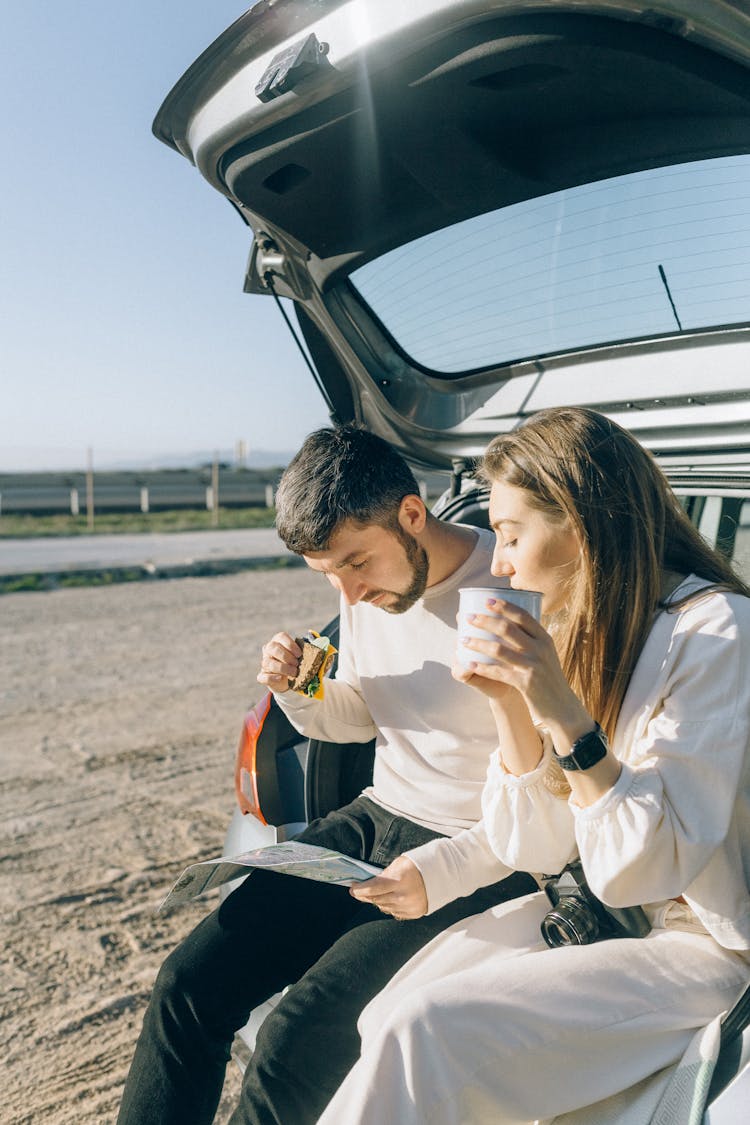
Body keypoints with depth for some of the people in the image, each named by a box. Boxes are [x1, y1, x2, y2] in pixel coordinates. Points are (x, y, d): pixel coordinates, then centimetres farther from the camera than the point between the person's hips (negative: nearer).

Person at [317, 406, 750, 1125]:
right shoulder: (572, 630, 2)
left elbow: (644, 870, -21)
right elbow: (536, 848, -2)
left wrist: (565, 715, -32)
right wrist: (509, 701, -15)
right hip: (587, 910, 6)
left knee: (423, 1030, -18)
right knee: (391, 1022, -11)